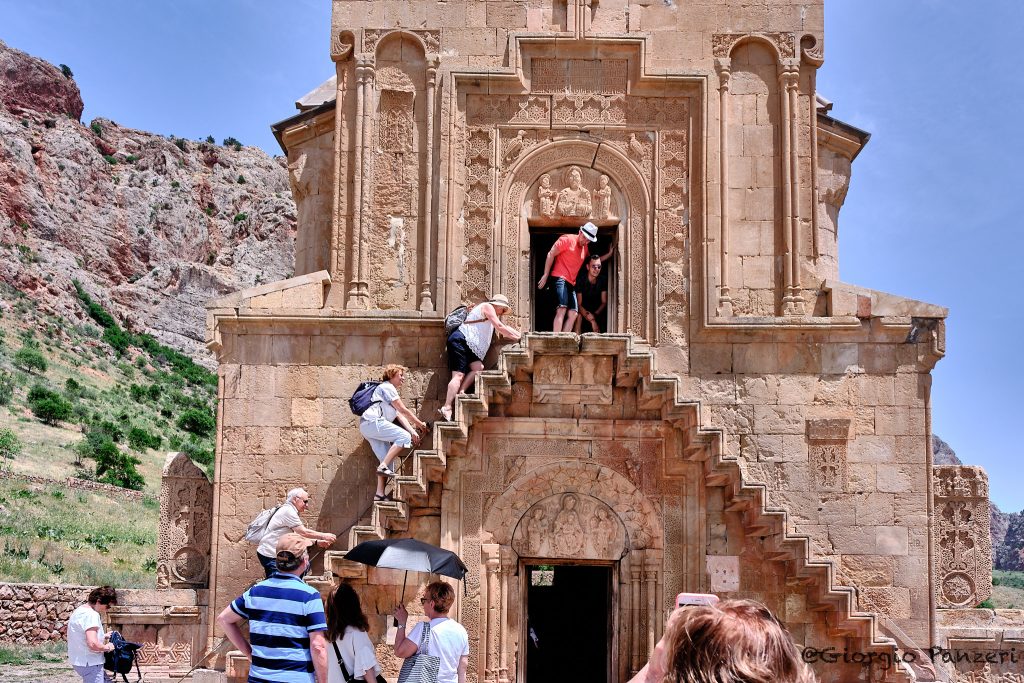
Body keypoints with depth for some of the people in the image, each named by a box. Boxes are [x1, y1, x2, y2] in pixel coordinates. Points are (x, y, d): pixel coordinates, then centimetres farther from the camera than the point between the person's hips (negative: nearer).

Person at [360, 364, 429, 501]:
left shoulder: (390, 389, 31)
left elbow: (400, 415, 21)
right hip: (372, 422, -10)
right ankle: (383, 466, -23)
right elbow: (403, 410, -2)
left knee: (388, 460, 5)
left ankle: (380, 494, -1)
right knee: (404, 437, -20)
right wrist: (420, 424, 6)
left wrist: (413, 431, 9)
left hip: (368, 427, 10)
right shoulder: (387, 387, 0)